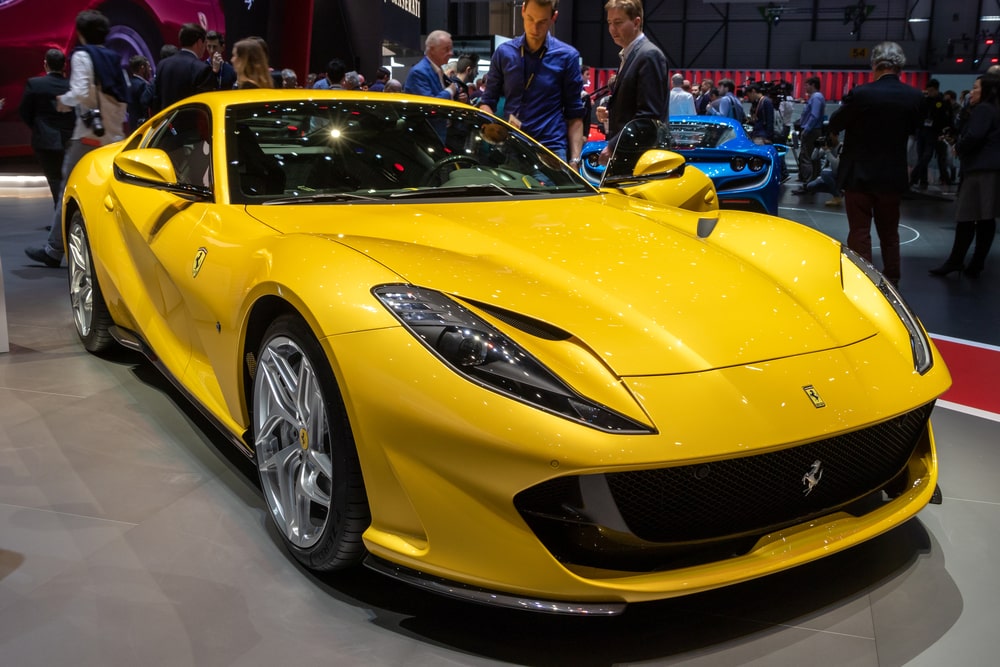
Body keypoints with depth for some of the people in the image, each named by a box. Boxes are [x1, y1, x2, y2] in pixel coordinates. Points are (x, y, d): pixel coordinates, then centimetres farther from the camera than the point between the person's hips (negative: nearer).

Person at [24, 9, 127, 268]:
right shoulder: (115, 59, 15)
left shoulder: (82, 55, -4)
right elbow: (122, 98, 11)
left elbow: (81, 93, -16)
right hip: (114, 136, 6)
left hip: (89, 135, -6)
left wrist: (63, 100, 1)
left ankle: (54, 250, 5)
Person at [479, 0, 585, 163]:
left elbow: (574, 114, 2)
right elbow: (487, 102, 12)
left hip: (551, 151, -2)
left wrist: (575, 159, -6)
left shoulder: (567, 56, 2)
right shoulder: (504, 52, 7)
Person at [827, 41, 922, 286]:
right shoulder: (915, 96, -4)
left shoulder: (862, 94, -17)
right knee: (889, 234, 16)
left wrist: (846, 106, 12)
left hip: (859, 174, -4)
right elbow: (912, 129, 11)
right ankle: (891, 283, 24)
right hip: (893, 176, 4)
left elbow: (834, 125, -5)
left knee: (860, 233, 4)